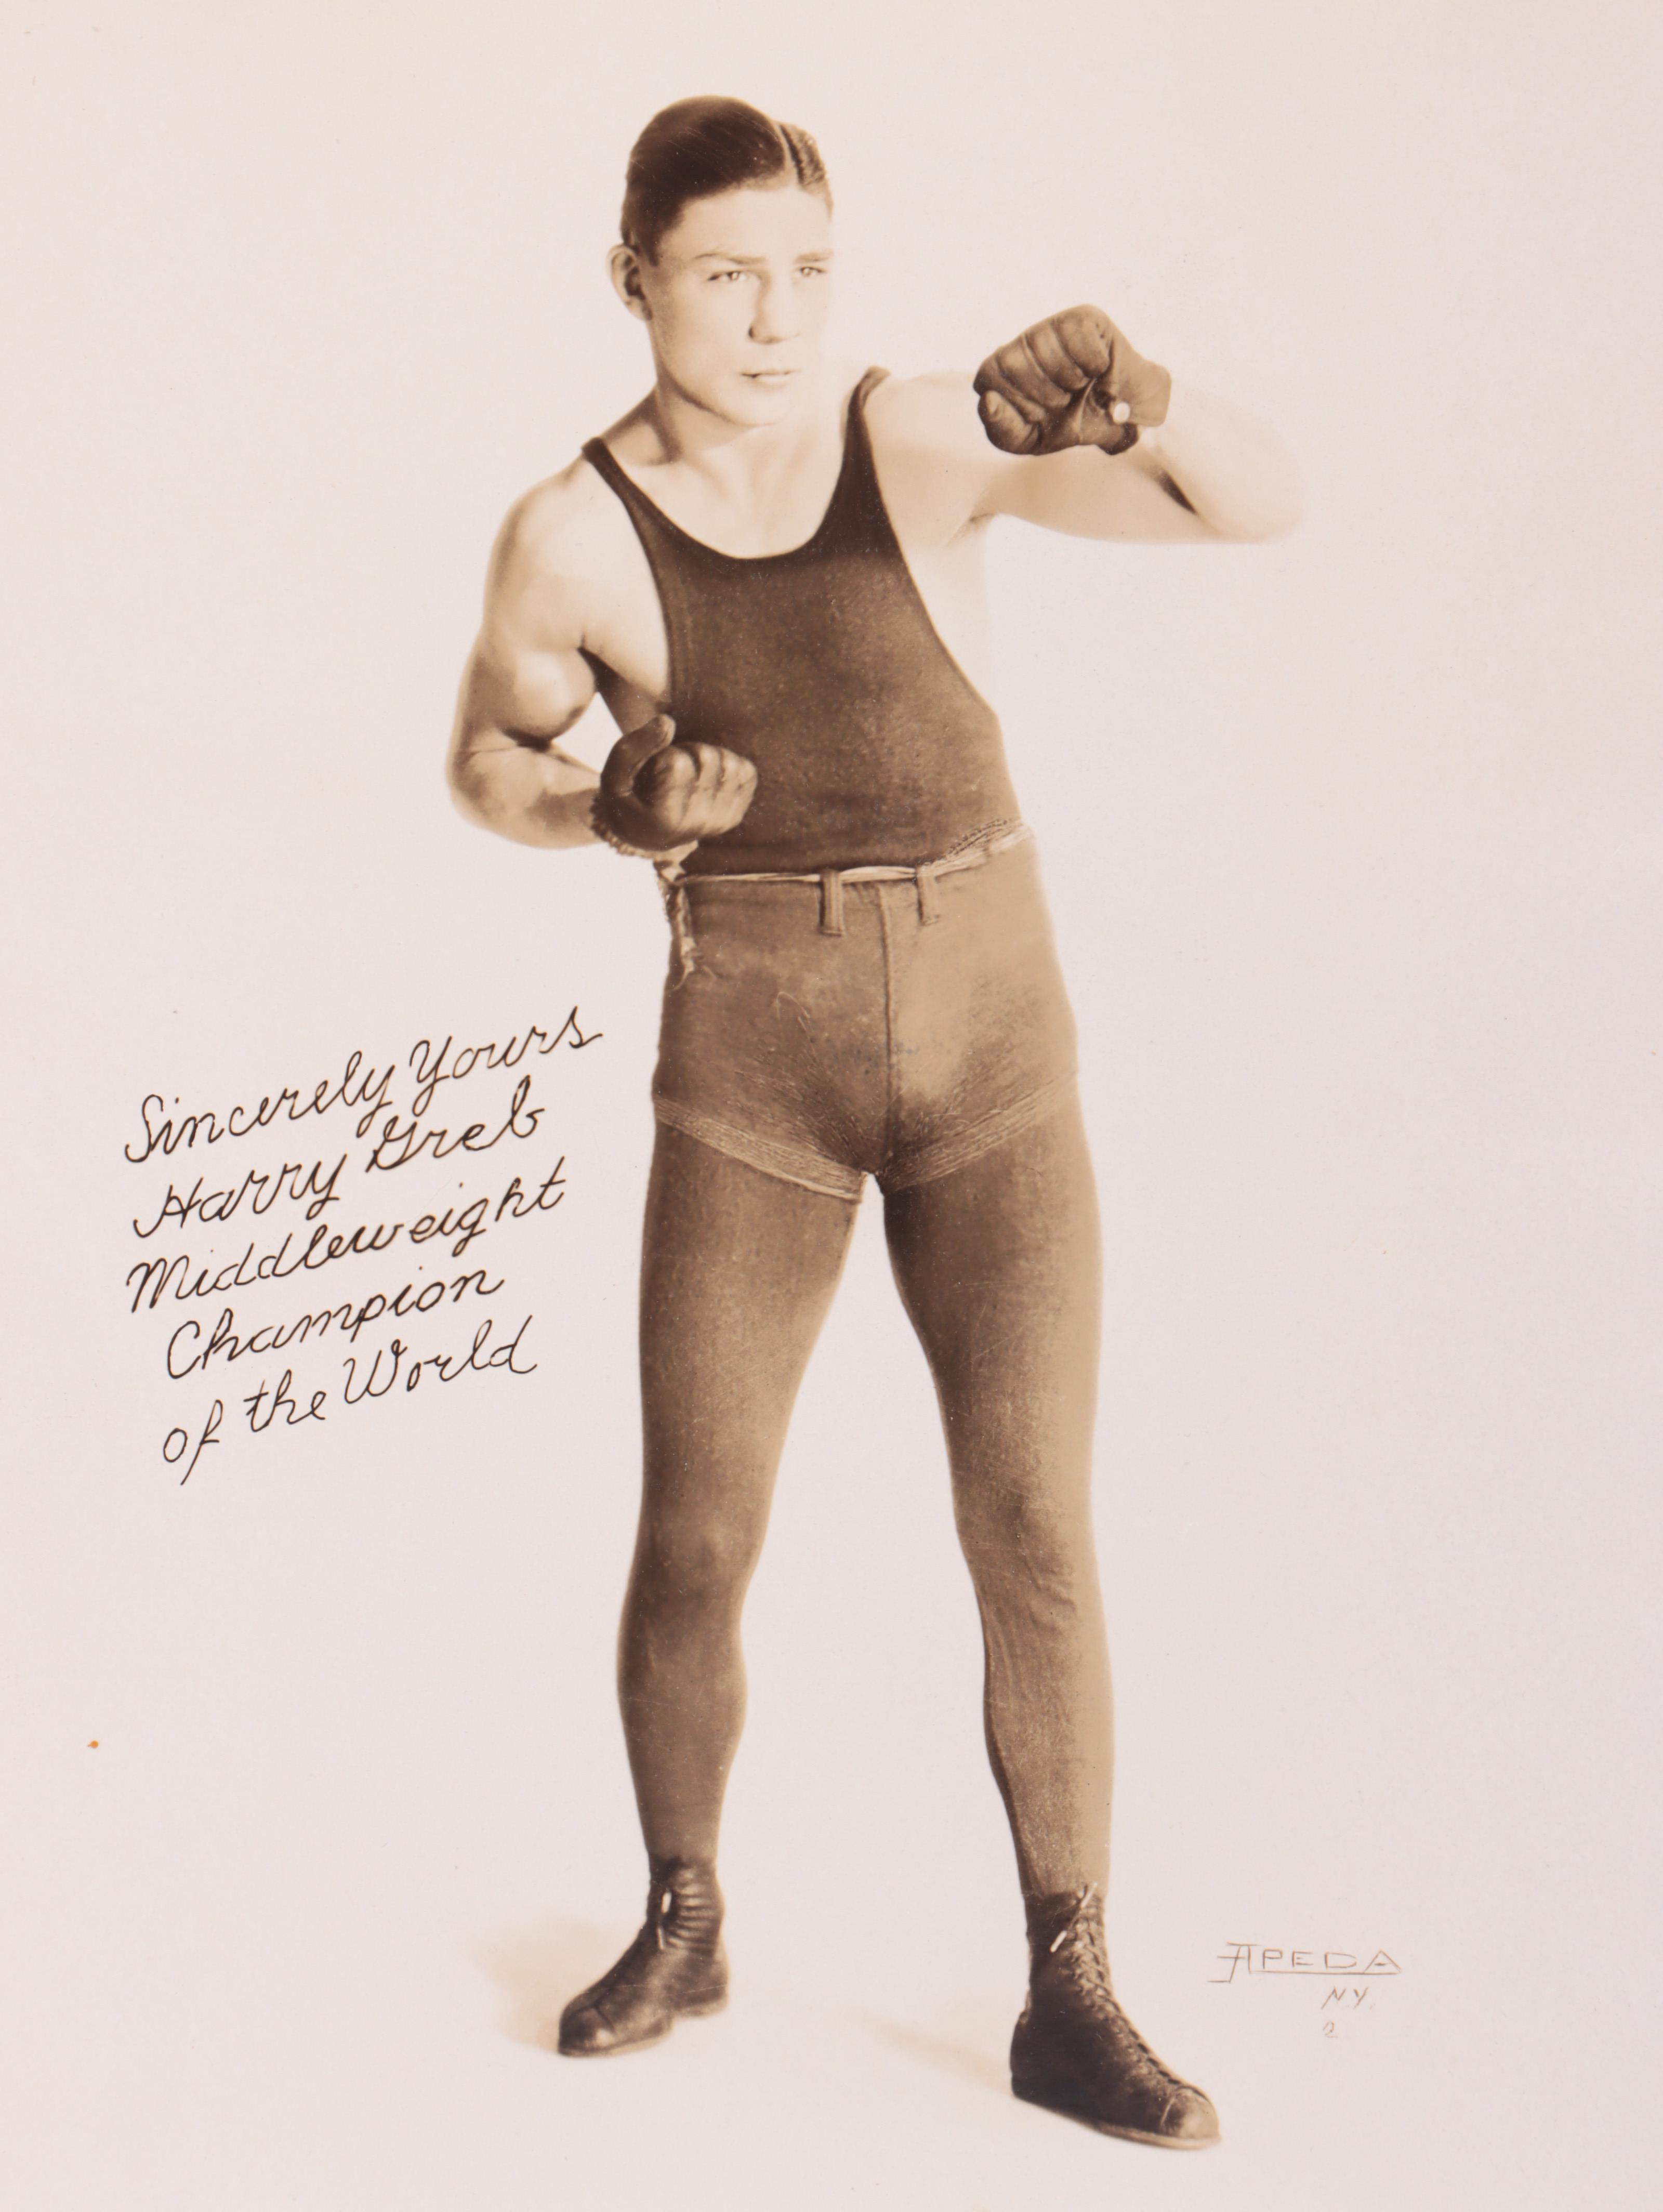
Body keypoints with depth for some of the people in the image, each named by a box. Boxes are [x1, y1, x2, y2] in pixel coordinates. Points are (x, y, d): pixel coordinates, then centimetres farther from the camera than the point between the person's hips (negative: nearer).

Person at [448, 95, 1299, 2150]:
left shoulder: (934, 436, -5)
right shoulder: (571, 535, -6)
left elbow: (1259, 501, -14)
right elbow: (485, 763, 11)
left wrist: (1129, 388, -37)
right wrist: (609, 814, -13)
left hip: (989, 1049, 1)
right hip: (750, 1071, 0)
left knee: (1038, 1543, -3)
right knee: (694, 1547, 3)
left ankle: (1068, 2004, 14)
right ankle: (682, 1924, 30)